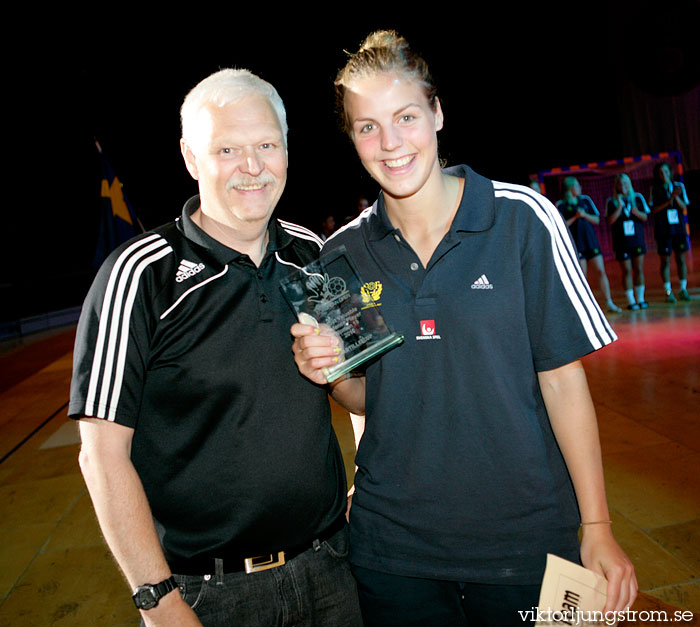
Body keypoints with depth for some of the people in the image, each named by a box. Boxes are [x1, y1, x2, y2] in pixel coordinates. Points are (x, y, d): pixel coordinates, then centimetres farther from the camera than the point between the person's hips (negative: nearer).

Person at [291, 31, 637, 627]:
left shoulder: (524, 219, -10)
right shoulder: (342, 253, -3)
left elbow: (562, 379, -7)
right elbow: (365, 396, 5)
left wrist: (597, 525, -6)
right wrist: (333, 375, -16)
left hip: (525, 533, -1)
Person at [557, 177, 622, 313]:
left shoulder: (585, 200, 9)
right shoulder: (561, 205, -2)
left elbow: (597, 220, 8)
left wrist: (584, 215, -8)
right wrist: (575, 217, -13)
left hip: (591, 240, 4)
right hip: (576, 243, -4)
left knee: (601, 271, 0)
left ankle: (609, 303, 5)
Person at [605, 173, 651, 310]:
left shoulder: (637, 198, 7)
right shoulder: (612, 202, 0)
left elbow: (645, 217, 6)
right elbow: (610, 221, -9)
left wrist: (636, 212, -14)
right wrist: (619, 207, -17)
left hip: (637, 239, 3)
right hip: (622, 242, -2)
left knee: (639, 270, 5)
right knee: (627, 271, -2)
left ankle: (640, 299, 14)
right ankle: (631, 301, 4)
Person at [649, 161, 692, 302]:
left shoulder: (679, 186, 7)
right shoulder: (654, 189, 1)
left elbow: (684, 208, 1)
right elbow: (654, 210, -7)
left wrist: (676, 196, -15)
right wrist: (670, 199, -16)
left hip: (679, 227, 2)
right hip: (663, 230, -2)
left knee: (681, 259, 5)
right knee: (665, 260, -2)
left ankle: (683, 290, 15)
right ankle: (669, 292, 3)